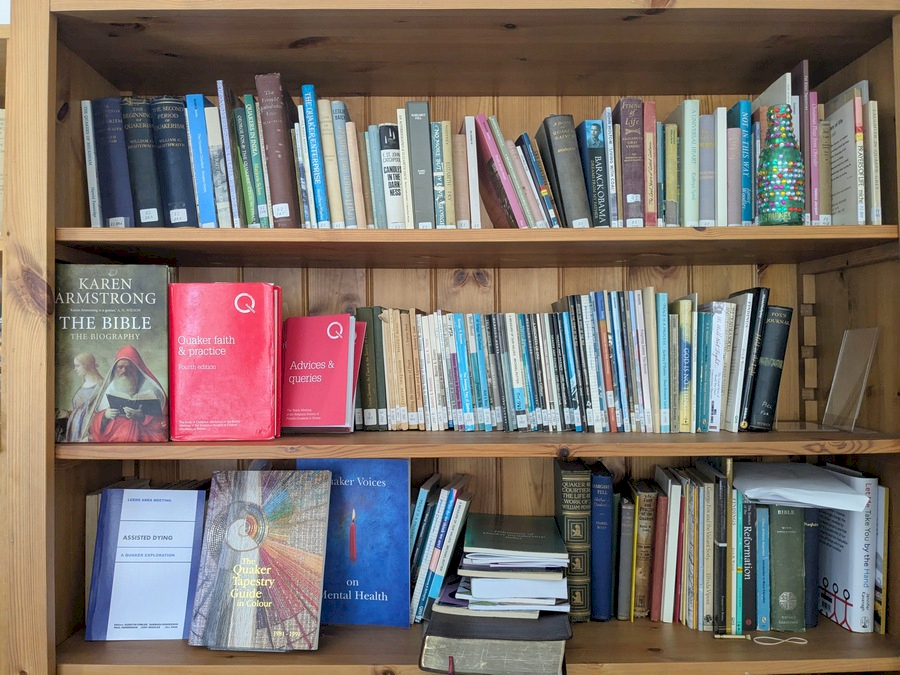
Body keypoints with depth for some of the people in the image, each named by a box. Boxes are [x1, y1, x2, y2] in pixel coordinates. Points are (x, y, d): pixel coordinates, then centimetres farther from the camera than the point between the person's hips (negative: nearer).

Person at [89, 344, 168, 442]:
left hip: (139, 439, -4)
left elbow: (162, 422, -5)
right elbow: (95, 422, 15)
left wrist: (141, 417, -19)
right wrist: (104, 415, -5)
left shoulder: (150, 389, 1)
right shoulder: (108, 388, 13)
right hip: (111, 439, 4)